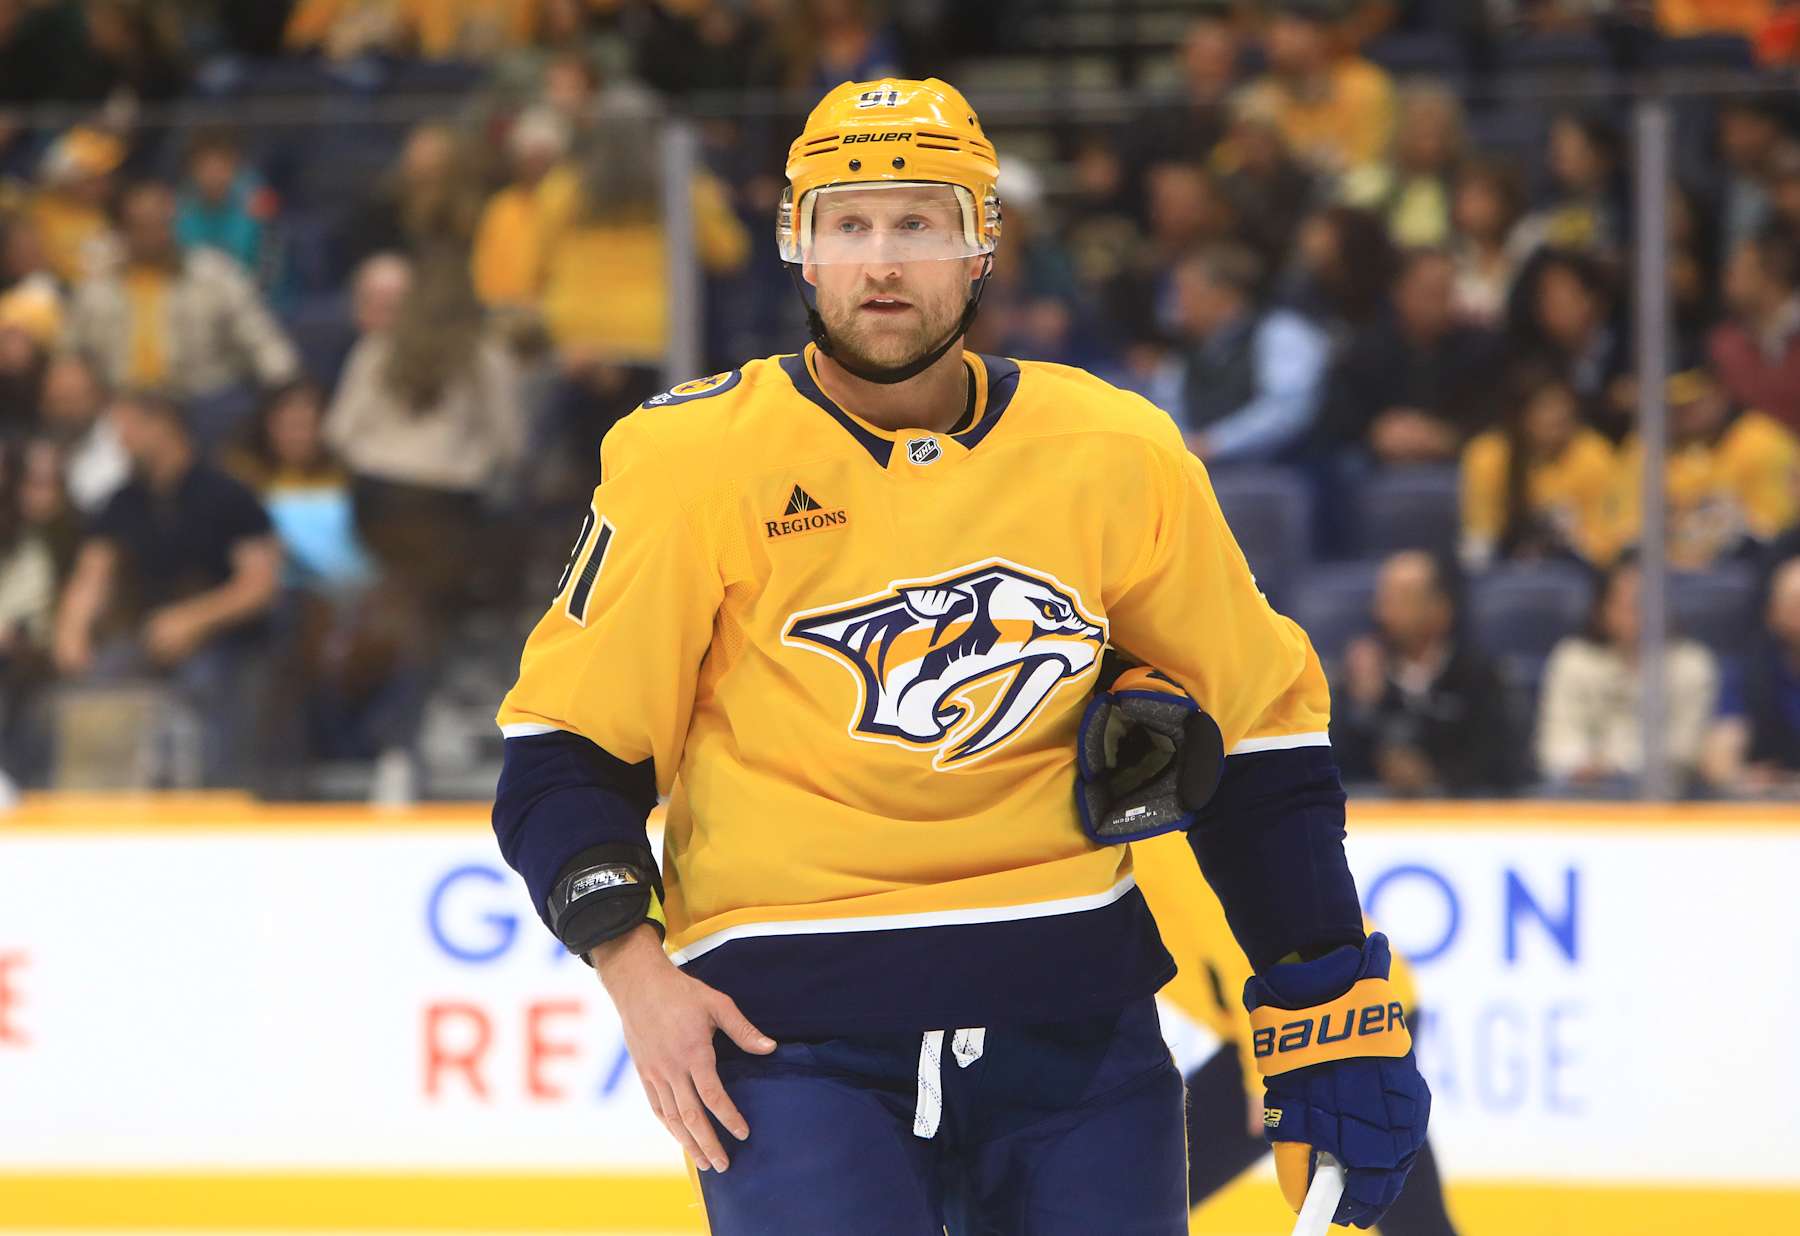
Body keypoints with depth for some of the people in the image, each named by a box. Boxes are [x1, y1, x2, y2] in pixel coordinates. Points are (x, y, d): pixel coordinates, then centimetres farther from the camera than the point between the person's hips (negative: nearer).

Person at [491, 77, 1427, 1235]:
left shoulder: (1116, 455, 4)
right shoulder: (693, 458, -3)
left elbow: (1261, 728, 12)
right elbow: (566, 740, 2)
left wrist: (1334, 1011, 9)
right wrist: (632, 965, -12)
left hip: (1071, 1014, 3)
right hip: (794, 1019, -3)